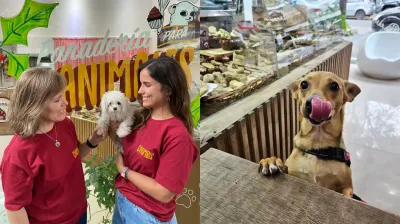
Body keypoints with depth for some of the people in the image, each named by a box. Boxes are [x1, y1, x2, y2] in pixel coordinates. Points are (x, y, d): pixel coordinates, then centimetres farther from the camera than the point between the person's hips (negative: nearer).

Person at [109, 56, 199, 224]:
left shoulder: (177, 136, -25)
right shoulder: (141, 117, -3)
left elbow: (164, 194, -24)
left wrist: (123, 170, -15)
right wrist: (113, 132, -10)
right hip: (121, 200, 6)